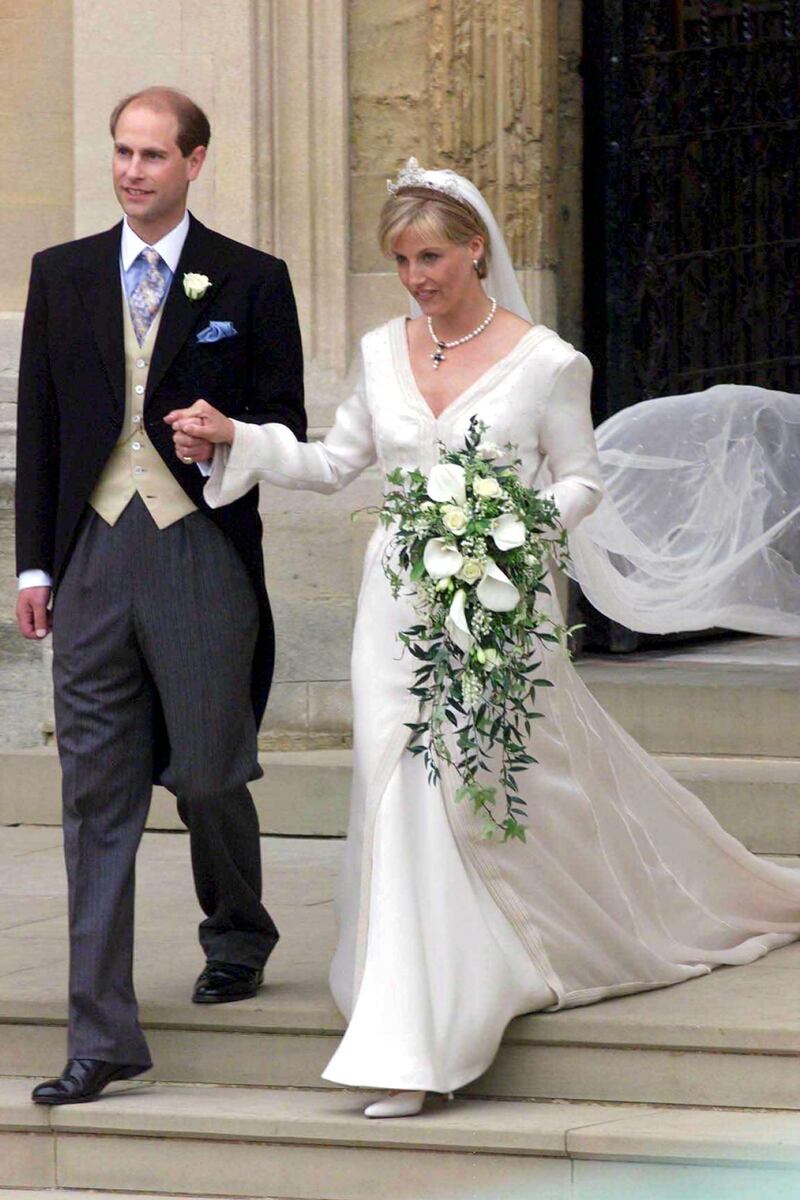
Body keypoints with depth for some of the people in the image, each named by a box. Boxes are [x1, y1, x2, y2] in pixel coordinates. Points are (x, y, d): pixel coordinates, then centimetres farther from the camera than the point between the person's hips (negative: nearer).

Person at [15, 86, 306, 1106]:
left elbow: (287, 426, 5)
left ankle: (236, 936, 37)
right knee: (98, 794, -1)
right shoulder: (62, 276, 10)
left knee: (208, 774, 3)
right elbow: (40, 423, 12)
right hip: (93, 555, 2)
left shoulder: (251, 283, 2)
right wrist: (35, 562, 7)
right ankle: (102, 1037, -1)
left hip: (202, 554, -2)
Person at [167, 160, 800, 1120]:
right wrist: (234, 439, 1)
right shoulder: (383, 351, 6)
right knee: (406, 794, -2)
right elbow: (335, 463, 13)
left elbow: (582, 480, 0)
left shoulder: (545, 363, -6)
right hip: (401, 601, 3)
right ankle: (412, 1046, 8)